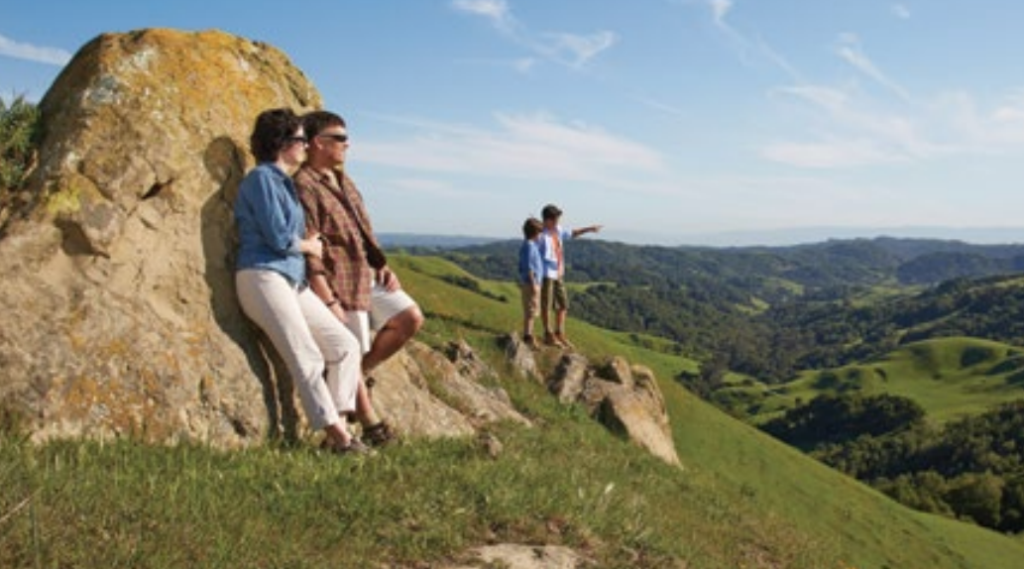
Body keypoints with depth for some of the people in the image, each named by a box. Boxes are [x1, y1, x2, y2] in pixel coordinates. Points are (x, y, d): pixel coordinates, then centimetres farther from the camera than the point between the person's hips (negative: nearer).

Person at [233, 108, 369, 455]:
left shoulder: (283, 181, 20)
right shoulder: (262, 178, -8)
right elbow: (278, 237, -14)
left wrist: (308, 242, 1)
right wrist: (309, 246, 3)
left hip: (293, 280, 9)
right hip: (263, 277, -9)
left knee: (345, 345, 2)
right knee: (307, 359, -13)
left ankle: (338, 429, 1)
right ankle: (339, 437, -9)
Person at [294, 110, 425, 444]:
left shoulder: (342, 181, 16)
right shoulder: (304, 187, -14)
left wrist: (382, 265, 9)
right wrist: (329, 301, -22)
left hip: (369, 275, 9)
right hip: (340, 282, -9)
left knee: (411, 318, 2)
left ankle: (362, 374, 16)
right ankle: (371, 426, 15)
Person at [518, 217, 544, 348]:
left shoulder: (532, 245, 14)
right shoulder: (529, 246, -16)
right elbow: (528, 267, -21)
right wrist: (533, 284, -21)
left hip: (534, 282, 10)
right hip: (530, 283, -10)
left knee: (532, 310, 14)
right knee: (530, 310, -6)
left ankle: (528, 334, 19)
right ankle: (527, 336, -4)